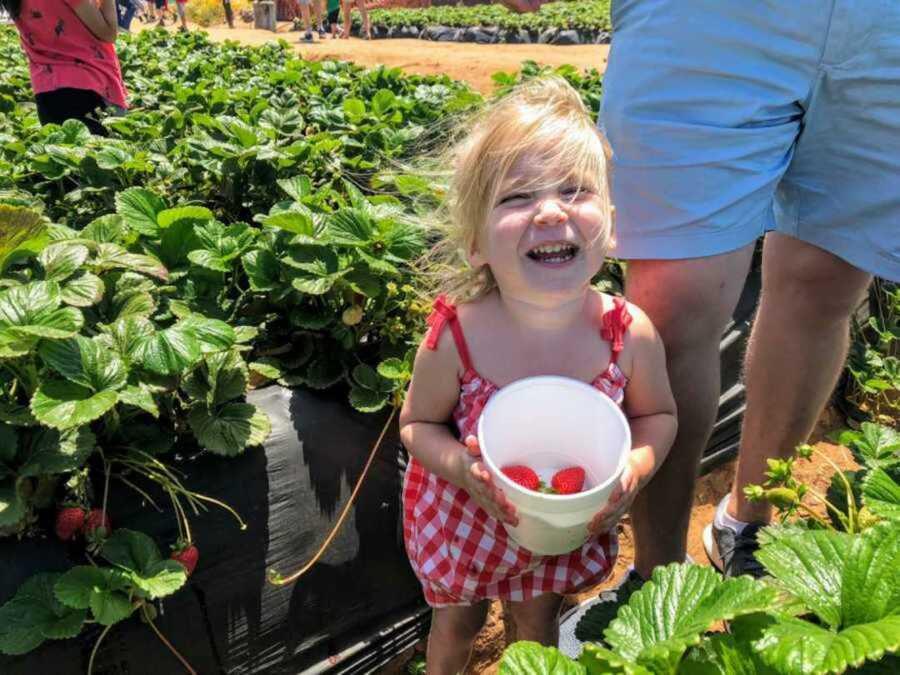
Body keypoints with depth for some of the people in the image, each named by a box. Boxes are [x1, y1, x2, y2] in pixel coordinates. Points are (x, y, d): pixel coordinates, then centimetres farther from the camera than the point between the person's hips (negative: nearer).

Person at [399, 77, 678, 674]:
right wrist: (462, 467, -31)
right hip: (466, 518, 0)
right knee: (458, 622, 30)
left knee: (539, 620, 29)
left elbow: (658, 415, -6)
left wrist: (638, 466, -26)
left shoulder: (631, 336, -27)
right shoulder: (455, 340, -31)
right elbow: (418, 424, -13)